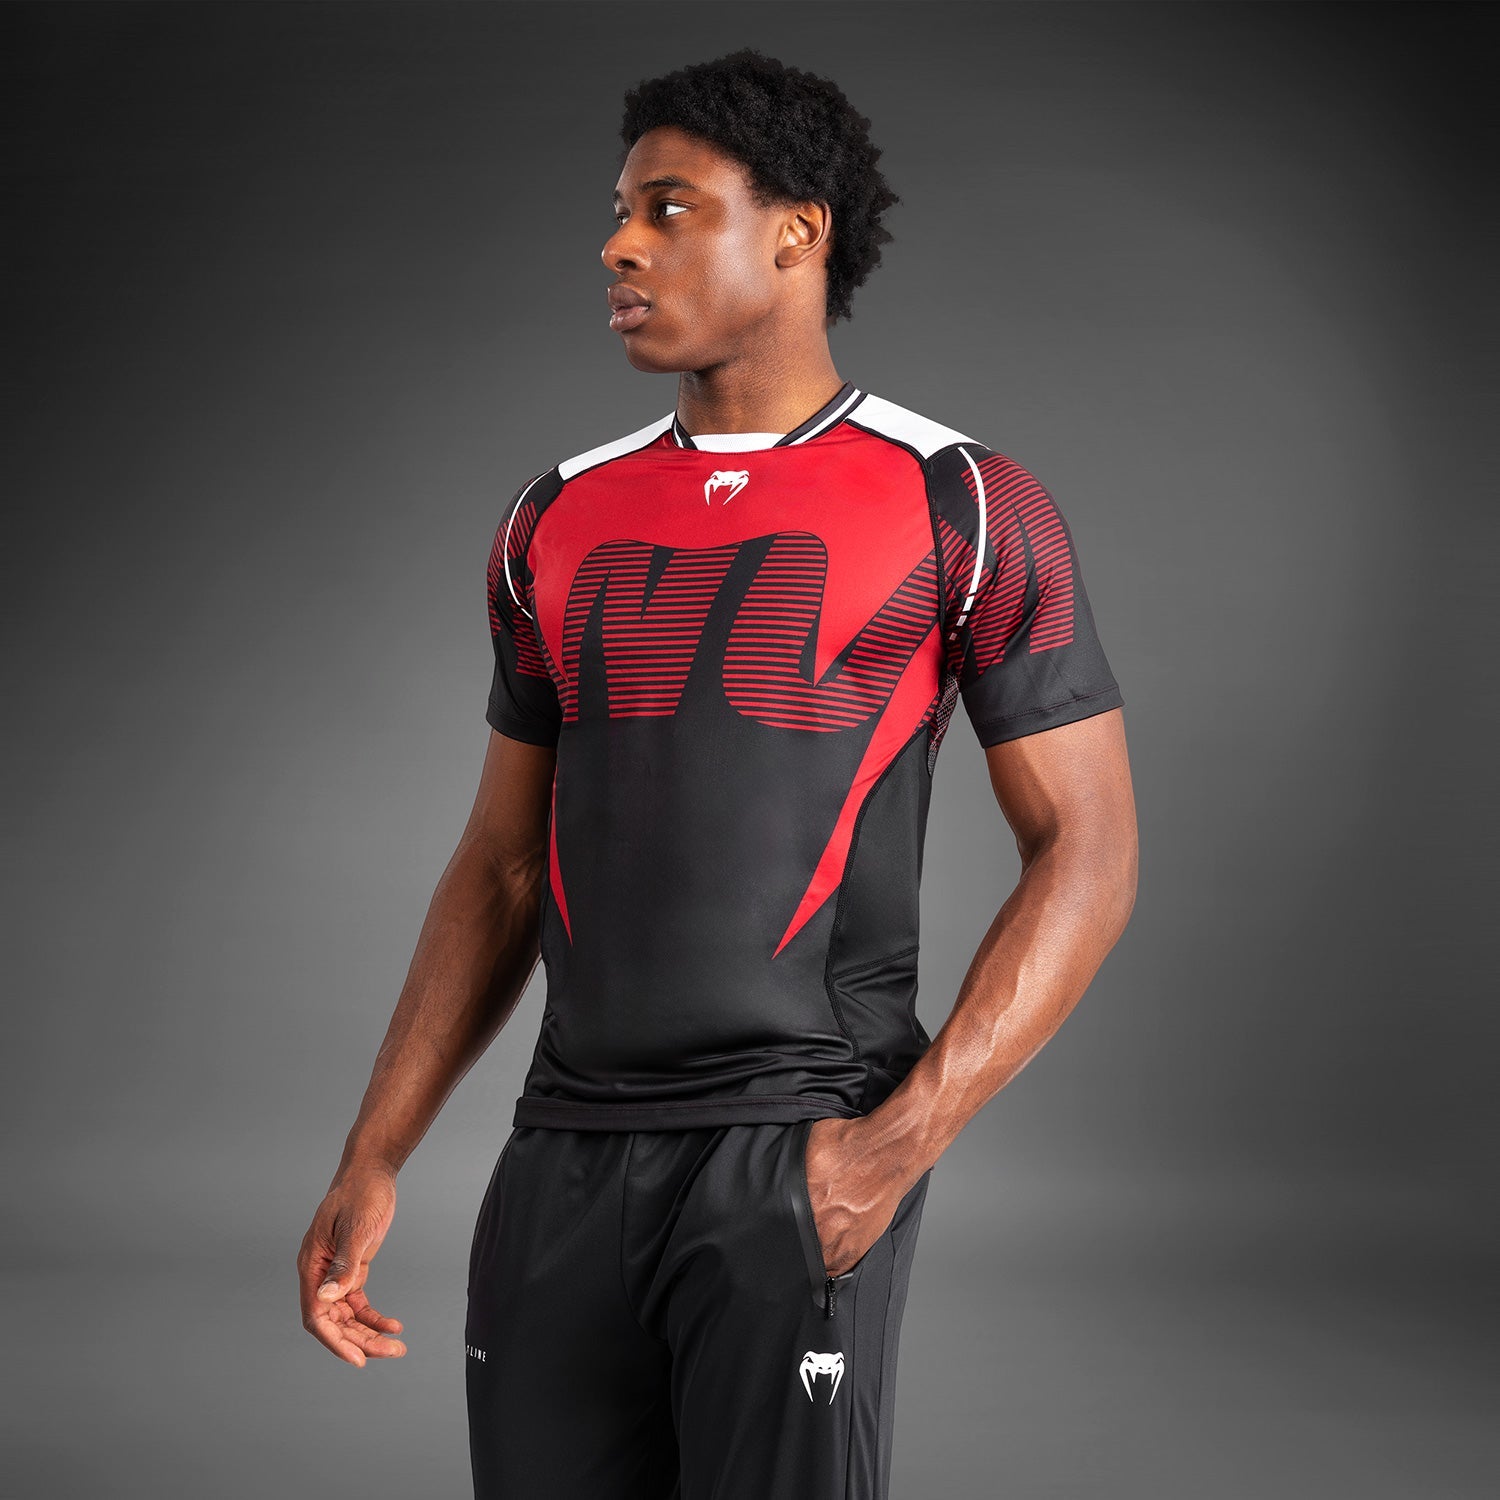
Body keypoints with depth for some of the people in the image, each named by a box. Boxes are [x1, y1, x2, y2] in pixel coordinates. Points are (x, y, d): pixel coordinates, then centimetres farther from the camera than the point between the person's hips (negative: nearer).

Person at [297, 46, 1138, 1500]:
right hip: (565, 1158, 5)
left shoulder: (964, 508, -2)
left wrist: (905, 1142, -14)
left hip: (796, 1152, -5)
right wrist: (372, 1163, 10)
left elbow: (1086, 852, -3)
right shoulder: (559, 522, 13)